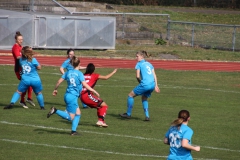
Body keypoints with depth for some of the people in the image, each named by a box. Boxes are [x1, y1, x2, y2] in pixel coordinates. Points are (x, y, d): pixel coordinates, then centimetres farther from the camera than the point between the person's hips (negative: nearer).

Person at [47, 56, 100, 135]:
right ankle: (55, 110, -15)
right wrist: (94, 91, -10)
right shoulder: (79, 73, -11)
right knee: (70, 117, -1)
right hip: (72, 97, -8)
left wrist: (55, 89, 22)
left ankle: (73, 131, 11)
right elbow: (85, 85, -18)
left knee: (78, 113, 16)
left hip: (68, 95, 8)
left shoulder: (68, 72, 7)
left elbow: (59, 81, 6)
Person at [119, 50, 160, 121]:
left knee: (131, 95, 11)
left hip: (145, 84, -7)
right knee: (144, 98, 27)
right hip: (152, 84, 7)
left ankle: (128, 114, 16)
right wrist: (156, 85, 13)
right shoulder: (149, 64, 21)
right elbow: (154, 75, 16)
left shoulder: (139, 64, 2)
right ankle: (147, 116, 14)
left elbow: (138, 76, -6)